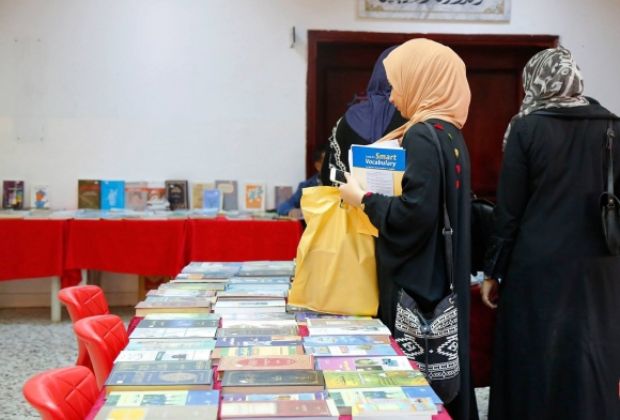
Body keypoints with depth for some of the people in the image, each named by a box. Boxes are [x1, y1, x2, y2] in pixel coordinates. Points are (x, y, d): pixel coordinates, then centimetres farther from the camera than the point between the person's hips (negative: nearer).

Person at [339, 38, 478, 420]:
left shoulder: (422, 136, -17)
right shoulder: (450, 133, 12)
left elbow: (415, 213, -26)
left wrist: (364, 200, -12)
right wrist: (372, 193, 14)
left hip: (417, 279, -10)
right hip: (438, 275, 10)